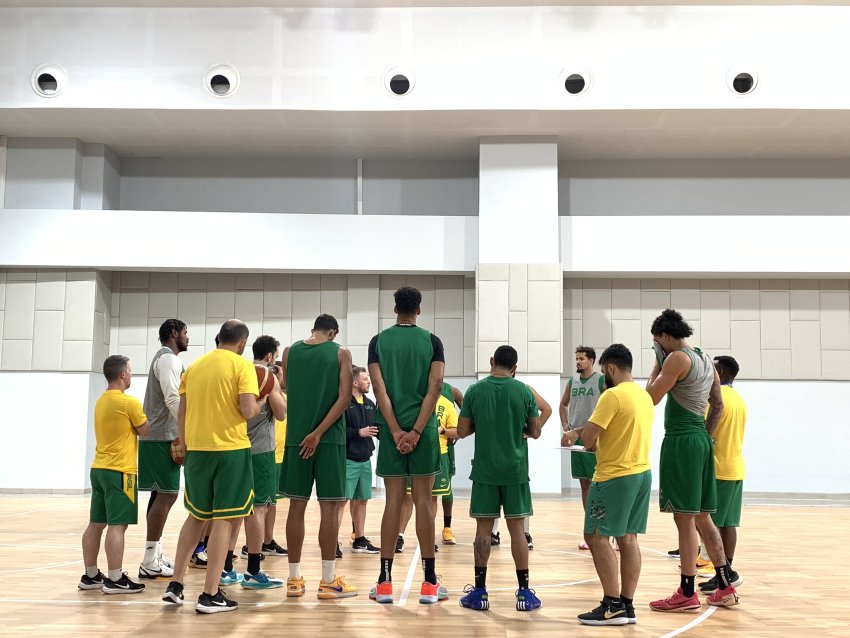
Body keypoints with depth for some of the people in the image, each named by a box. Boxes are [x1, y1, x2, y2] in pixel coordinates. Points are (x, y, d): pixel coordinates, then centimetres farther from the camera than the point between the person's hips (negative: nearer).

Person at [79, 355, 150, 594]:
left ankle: (91, 576, 17)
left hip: (98, 468, 9)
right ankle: (115, 580, -6)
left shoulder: (101, 401, 13)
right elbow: (146, 431, -5)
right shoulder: (129, 402, -13)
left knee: (96, 523, 11)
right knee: (117, 525, -7)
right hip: (119, 471, -9)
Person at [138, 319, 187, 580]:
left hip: (158, 436, 11)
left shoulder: (164, 359, 21)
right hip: (163, 437, -11)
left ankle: (156, 555, 18)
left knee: (161, 494, 12)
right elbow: (173, 399, -22)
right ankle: (150, 563, -9)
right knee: (166, 495, -10)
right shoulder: (169, 359, -11)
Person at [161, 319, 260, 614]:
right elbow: (248, 411, -15)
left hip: (197, 449, 6)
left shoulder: (194, 366, 10)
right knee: (225, 519, 1)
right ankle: (210, 595, 2)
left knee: (197, 516, 20)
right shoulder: (243, 365, -6)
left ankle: (175, 584, 18)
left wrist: (184, 446, 23)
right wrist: (261, 403, 6)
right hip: (231, 449, -5)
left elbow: (181, 413, 12)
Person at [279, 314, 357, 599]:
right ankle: (328, 581, 4)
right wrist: (319, 433, -12)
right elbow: (344, 397, -10)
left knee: (297, 506, 8)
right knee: (329, 507, 1)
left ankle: (294, 579, 12)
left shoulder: (289, 352, 8)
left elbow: (289, 393, 14)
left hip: (296, 436, 3)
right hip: (330, 437, -3)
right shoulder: (341, 353, 0)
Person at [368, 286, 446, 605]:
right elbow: (435, 387, -9)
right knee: (423, 501, 3)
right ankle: (429, 583, 6)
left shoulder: (379, 341, 3)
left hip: (391, 430, 1)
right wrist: (416, 430, -12)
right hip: (423, 430, -1)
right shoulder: (432, 341, 2)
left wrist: (396, 431, -8)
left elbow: (379, 389, -6)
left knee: (393, 501, 5)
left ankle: (385, 582, 6)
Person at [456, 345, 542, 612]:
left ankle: (480, 592, 10)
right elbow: (535, 432, 0)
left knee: (483, 528, 6)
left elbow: (462, 431, 0)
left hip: (485, 470, 0)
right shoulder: (524, 391, -3)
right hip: (515, 470, 0)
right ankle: (524, 592, 10)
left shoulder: (475, 391, -3)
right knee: (517, 527, 6)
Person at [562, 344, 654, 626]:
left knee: (596, 536, -2)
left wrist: (581, 436, 5)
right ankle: (627, 606, 13)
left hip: (615, 476, -9)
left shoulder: (612, 395, -16)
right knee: (628, 539, 10)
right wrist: (600, 441, 15)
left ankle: (613, 606, -3)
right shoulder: (645, 396, 11)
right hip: (642, 473, 9)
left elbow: (588, 437, -17)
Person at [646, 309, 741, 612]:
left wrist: (658, 364, 0)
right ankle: (725, 585, 20)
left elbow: (651, 398, -11)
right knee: (701, 516, 15)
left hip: (681, 440, -9)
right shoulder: (706, 359, 15)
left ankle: (687, 594, 1)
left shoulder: (677, 358, -12)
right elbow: (718, 406, 18)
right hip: (700, 439, 9)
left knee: (685, 518, -4)